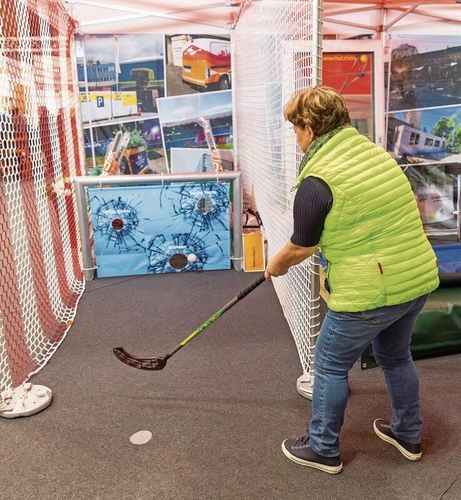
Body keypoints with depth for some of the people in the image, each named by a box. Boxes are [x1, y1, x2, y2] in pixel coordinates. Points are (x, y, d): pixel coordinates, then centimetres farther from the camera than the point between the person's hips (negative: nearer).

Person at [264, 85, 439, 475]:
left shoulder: (317, 181, -18)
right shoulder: (377, 152, 7)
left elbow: (301, 247, -8)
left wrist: (277, 265, 15)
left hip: (368, 293, -8)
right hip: (419, 280, 8)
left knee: (331, 366, 12)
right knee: (396, 356, 27)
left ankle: (323, 449, 29)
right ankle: (409, 435, 46)